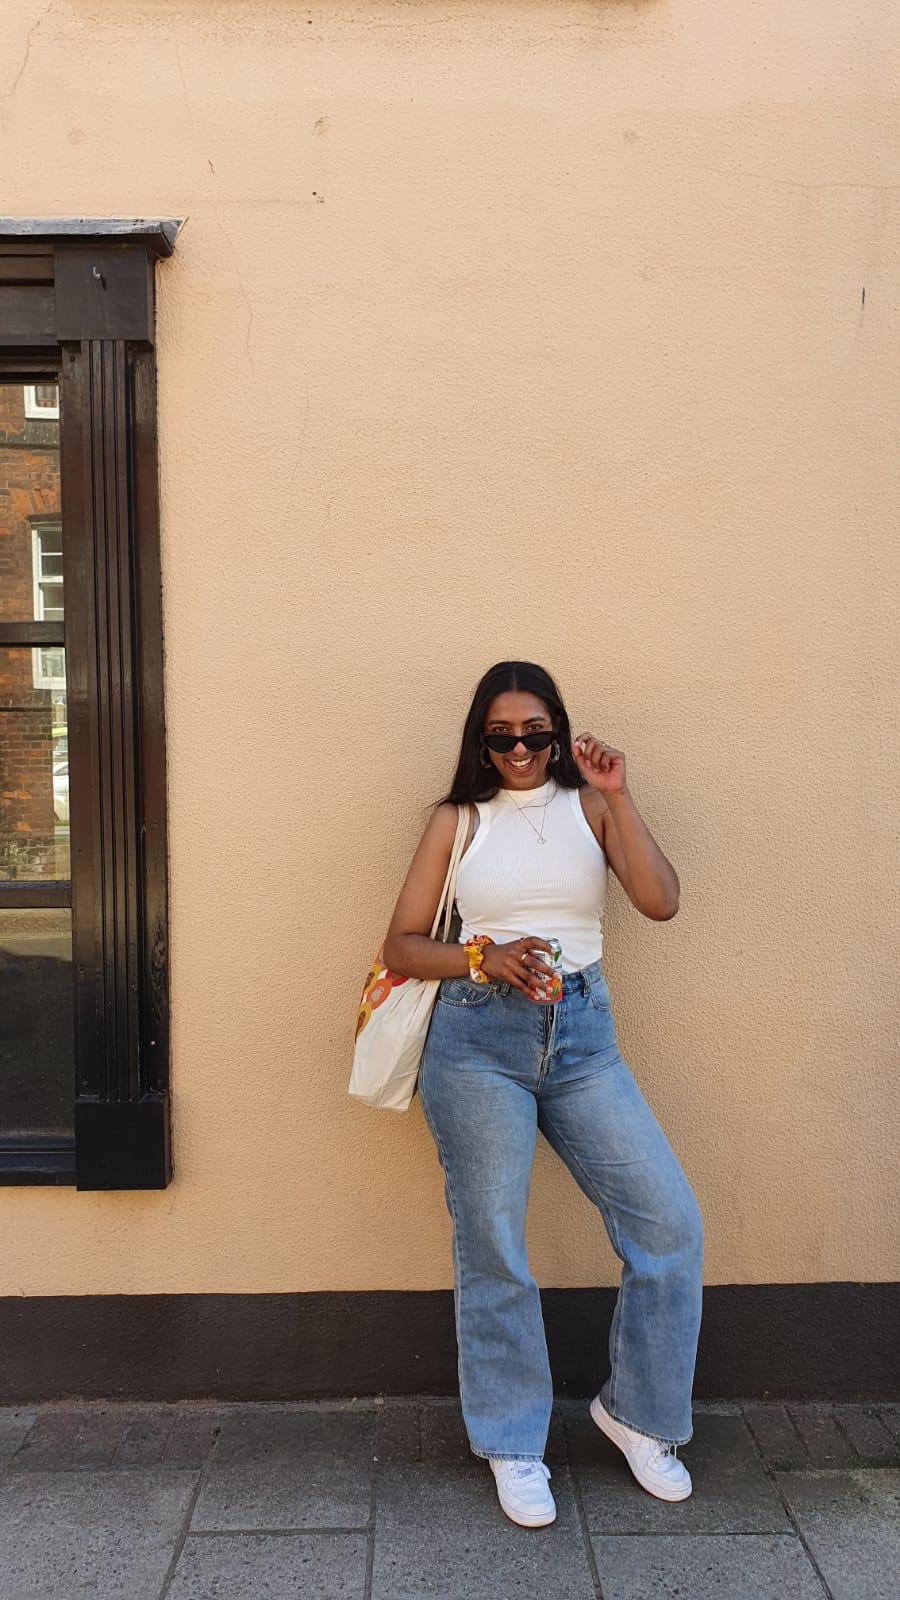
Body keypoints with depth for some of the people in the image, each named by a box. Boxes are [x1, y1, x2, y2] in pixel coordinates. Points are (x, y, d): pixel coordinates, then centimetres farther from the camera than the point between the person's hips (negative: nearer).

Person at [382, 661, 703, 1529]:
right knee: (491, 1250, 6)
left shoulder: (587, 804, 8)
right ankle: (513, 1444, 26)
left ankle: (636, 1411, 21)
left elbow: (660, 901, -8)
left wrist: (616, 797, -13)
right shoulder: (457, 820, 6)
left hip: (580, 1036, 2)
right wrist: (484, 959, -13)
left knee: (670, 1221, -3)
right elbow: (401, 945, 3)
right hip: (478, 1040, -1)